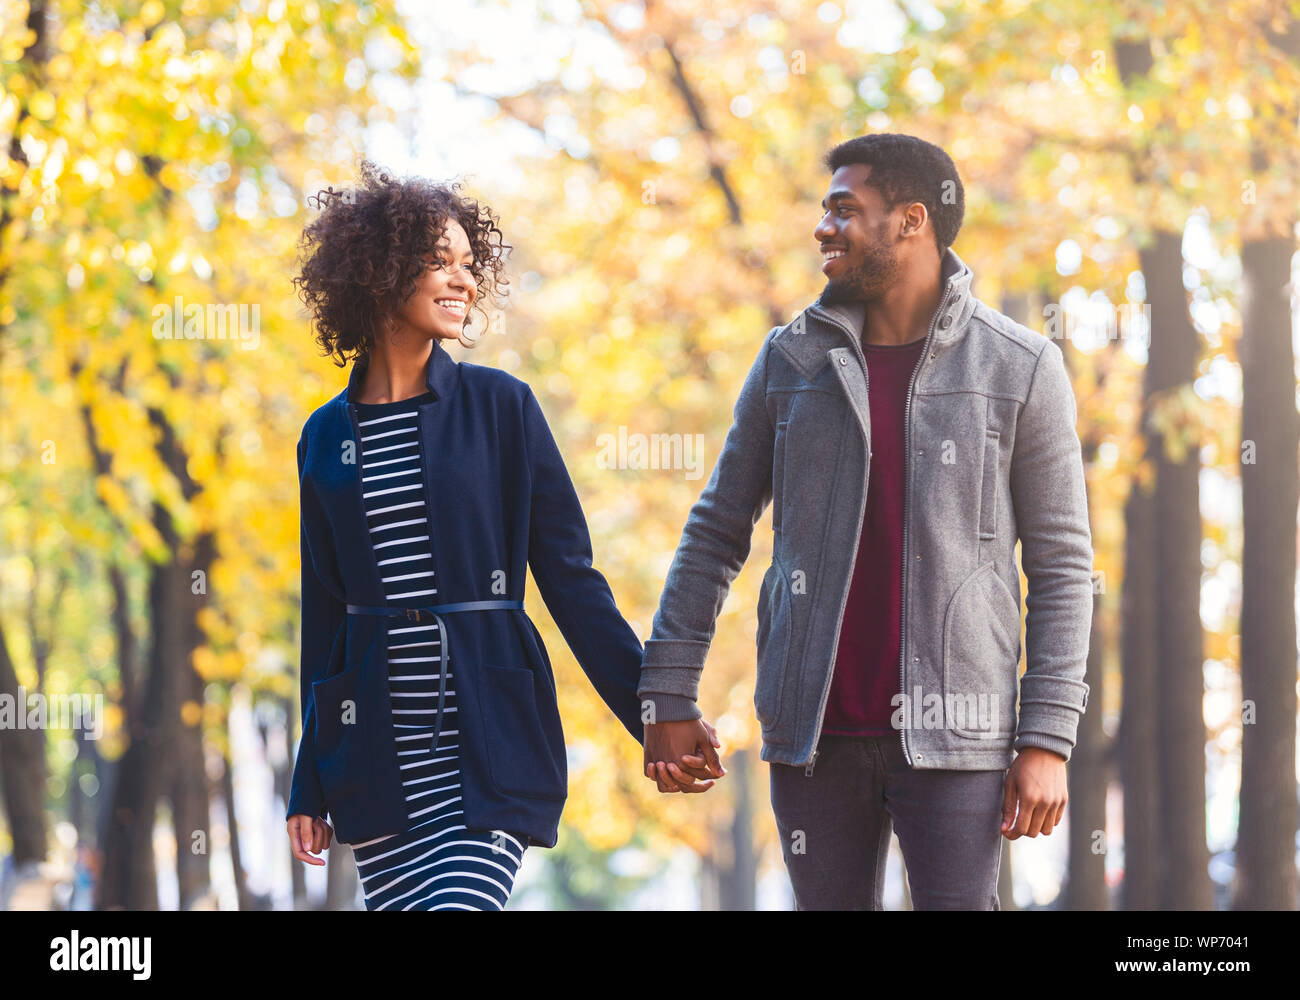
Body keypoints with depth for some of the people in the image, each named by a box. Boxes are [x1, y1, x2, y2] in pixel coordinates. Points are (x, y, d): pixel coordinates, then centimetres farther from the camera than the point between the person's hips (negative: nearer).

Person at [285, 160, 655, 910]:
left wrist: (655, 713, -4)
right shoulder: (327, 439, 10)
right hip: (375, 760, 3)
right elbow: (325, 615, 15)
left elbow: (570, 575, 2)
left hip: (489, 750, -3)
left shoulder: (500, 406, 2)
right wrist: (310, 787, 15)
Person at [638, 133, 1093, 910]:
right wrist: (670, 699, 6)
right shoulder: (792, 360, 7)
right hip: (816, 730, 3)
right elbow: (717, 533, 12)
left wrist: (1048, 739, -8)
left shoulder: (1020, 367, -1)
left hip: (951, 730, -3)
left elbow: (1062, 564, -1)